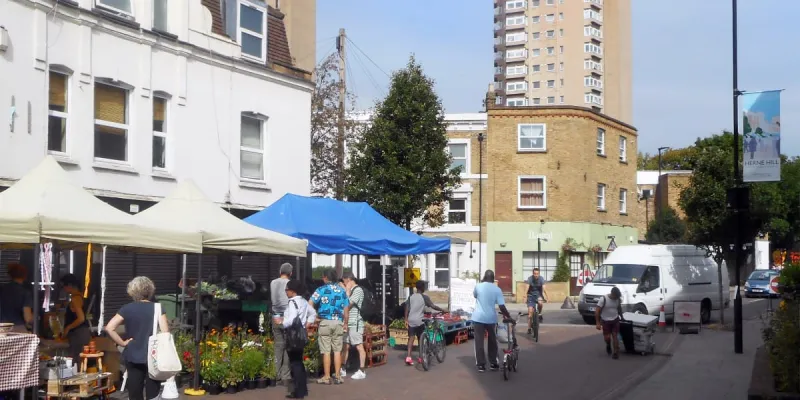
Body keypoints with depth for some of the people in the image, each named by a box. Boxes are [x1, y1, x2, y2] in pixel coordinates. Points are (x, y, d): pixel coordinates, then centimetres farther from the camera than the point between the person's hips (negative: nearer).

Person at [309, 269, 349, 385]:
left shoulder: (322, 289, -4)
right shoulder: (342, 291, 6)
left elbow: (310, 304, -12)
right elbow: (345, 310, 7)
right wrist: (345, 323, 17)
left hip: (325, 322, -3)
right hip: (338, 322, 3)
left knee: (326, 351, 1)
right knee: (337, 350, 8)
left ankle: (326, 377, 3)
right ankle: (338, 376, 10)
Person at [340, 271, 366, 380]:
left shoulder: (358, 290, -9)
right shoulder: (350, 290, 18)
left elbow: (348, 304, -16)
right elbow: (345, 304, 17)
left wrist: (347, 291, -6)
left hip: (355, 323, -9)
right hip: (347, 323, 9)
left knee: (359, 347, -5)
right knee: (345, 346, 12)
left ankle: (361, 371, -3)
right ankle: (343, 369, 19)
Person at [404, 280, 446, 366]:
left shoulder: (411, 297, 8)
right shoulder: (424, 297, -4)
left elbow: (407, 309, 4)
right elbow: (433, 306, -10)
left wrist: (406, 320, 7)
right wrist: (442, 310, 2)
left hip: (411, 320, 3)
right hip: (419, 321, -3)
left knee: (411, 338, 2)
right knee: (421, 339, 11)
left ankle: (408, 357, -11)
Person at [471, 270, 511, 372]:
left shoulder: (478, 286, -5)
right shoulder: (497, 289, -5)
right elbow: (502, 306, -10)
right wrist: (508, 316, 1)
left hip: (478, 318, -1)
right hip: (491, 318, 1)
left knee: (479, 342, 4)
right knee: (492, 341, 17)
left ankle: (481, 365, 3)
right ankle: (493, 364, 20)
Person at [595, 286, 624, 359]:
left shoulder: (618, 299, -5)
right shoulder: (603, 299, -20)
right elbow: (597, 311, -17)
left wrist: (622, 317, 25)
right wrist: (598, 323, -19)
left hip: (615, 320, 3)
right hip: (606, 321, -3)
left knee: (615, 336, -3)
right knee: (607, 337, -3)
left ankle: (616, 352, 1)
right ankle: (608, 346, 30)